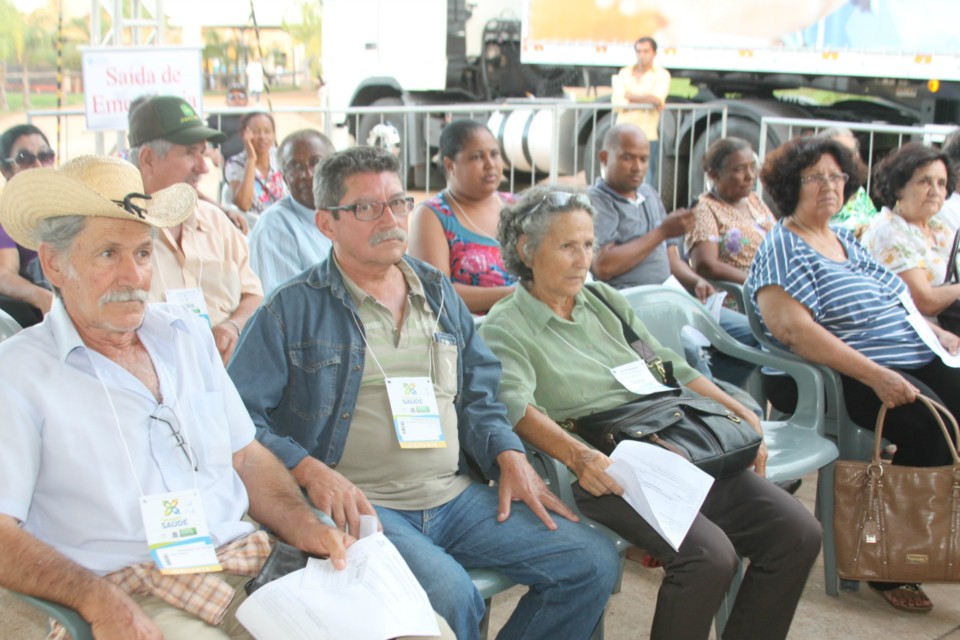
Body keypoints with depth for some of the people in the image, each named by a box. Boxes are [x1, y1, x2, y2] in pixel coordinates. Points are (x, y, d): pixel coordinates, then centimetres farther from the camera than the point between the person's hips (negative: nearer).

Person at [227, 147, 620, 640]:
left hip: (457, 496, 6)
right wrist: (310, 470, -19)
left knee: (594, 563, -4)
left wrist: (510, 456, 3)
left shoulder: (439, 293, 17)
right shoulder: (293, 310, 0)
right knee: (448, 593, -34)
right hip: (361, 506, -6)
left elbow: (478, 393, 21)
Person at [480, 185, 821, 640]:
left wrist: (743, 416, 10)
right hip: (603, 473, -7)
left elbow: (671, 368, 22)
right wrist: (577, 456, -34)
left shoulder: (604, 301, 22)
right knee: (709, 554, -29)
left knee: (798, 533, -8)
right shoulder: (504, 329, 1)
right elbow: (516, 405, -16)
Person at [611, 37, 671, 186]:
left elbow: (657, 99, -11)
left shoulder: (661, 75, 5)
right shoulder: (624, 73, 12)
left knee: (647, 182, -3)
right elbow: (617, 101, -1)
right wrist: (645, 100, -11)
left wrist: (630, 96, -4)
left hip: (648, 134, -2)